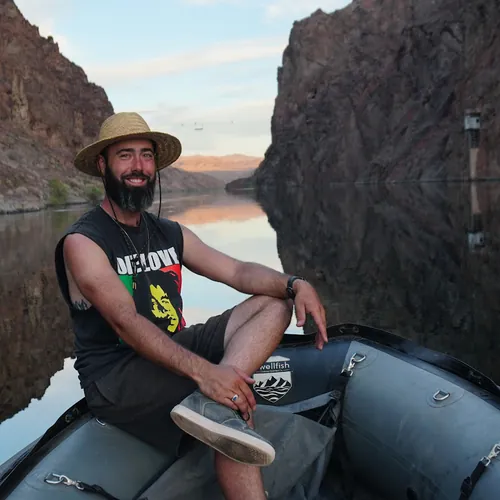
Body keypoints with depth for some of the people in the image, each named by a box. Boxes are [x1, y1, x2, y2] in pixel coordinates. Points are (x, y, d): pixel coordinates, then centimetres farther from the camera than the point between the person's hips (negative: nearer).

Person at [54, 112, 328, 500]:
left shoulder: (171, 233, 12)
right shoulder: (81, 242, -11)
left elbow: (237, 271, 3)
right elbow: (126, 322, -24)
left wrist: (295, 285, -18)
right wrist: (202, 371, -36)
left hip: (175, 351, 8)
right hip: (115, 377, -8)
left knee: (275, 303, -10)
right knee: (238, 403, -30)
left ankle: (209, 405, -29)